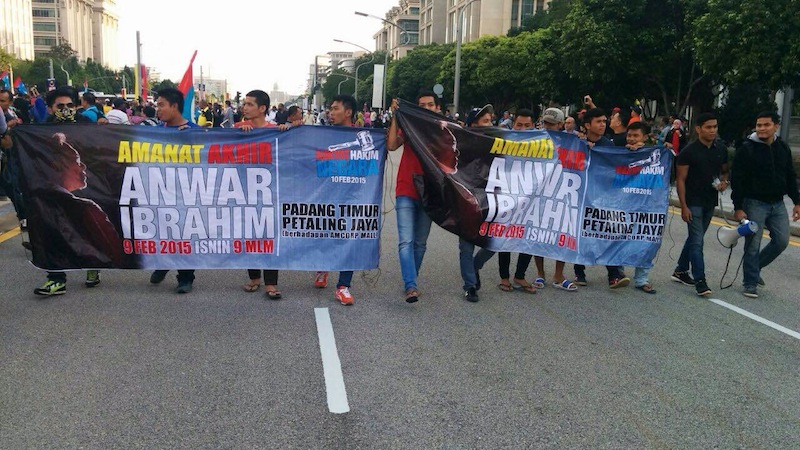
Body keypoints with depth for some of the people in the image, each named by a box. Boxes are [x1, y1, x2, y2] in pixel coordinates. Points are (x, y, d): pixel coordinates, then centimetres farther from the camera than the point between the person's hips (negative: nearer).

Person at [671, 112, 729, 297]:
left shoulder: (721, 149, 5)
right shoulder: (689, 152, -11)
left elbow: (724, 171, 20)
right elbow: (680, 180, -10)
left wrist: (724, 181, -5)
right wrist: (683, 206, -15)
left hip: (710, 201, 6)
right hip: (693, 202, -6)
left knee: (694, 238, 14)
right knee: (697, 241, -9)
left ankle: (680, 271, 27)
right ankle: (700, 281, -7)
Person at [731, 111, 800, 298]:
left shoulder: (783, 148, 7)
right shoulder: (746, 149, -10)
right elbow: (737, 180, -12)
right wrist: (738, 207, -16)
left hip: (777, 204, 5)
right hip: (754, 203, -5)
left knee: (781, 241, 4)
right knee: (753, 245, -2)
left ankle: (755, 267, 25)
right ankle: (751, 283, 9)